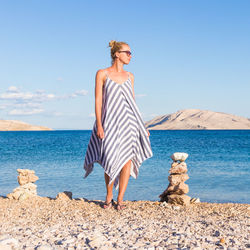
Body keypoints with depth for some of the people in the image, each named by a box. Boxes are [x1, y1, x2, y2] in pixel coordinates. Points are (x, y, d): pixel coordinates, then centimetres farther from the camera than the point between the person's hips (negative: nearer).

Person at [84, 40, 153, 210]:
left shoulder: (129, 76, 12)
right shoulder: (102, 74, 0)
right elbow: (98, 100, -3)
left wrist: (140, 125, 14)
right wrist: (99, 125, -11)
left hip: (128, 121, 3)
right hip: (110, 122, -3)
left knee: (127, 159, -4)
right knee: (111, 160, 1)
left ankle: (120, 200, 5)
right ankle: (109, 197, 20)